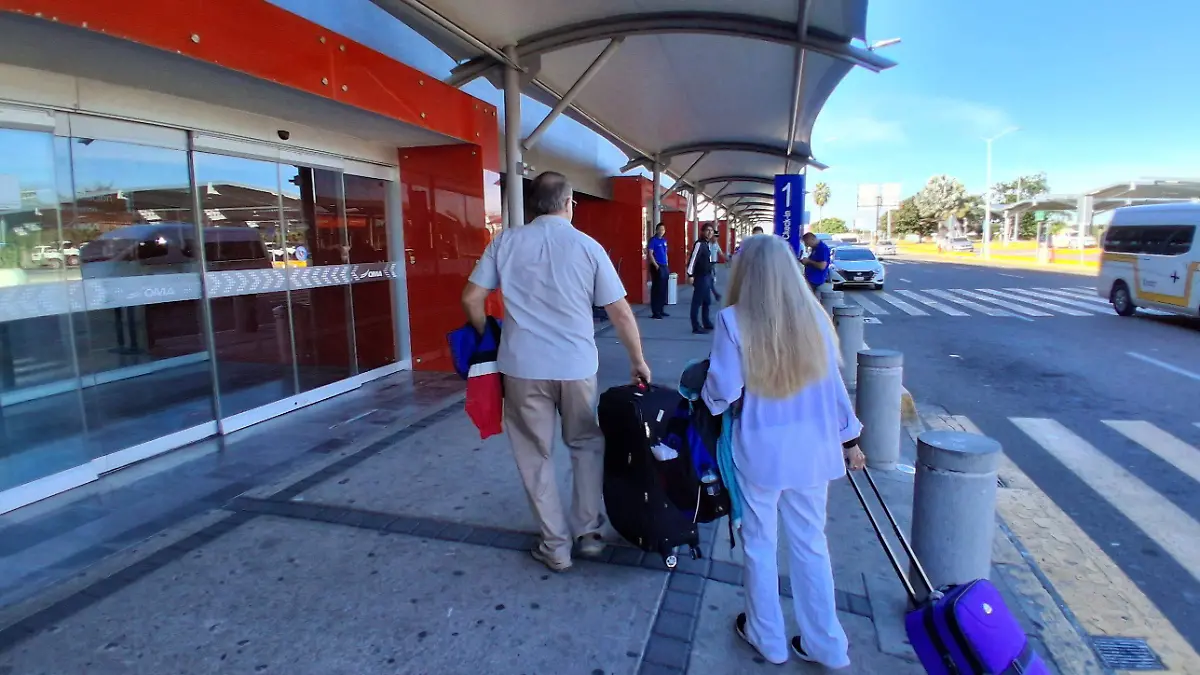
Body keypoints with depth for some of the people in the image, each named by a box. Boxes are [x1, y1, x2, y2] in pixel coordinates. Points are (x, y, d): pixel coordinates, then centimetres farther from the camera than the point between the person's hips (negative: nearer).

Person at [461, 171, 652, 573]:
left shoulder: (505, 242, 2)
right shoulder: (588, 247, -1)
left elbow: (471, 299, 2)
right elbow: (621, 313, -1)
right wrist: (638, 361, 11)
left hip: (522, 366, 0)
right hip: (576, 366, 0)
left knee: (535, 455, 12)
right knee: (587, 446, 20)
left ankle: (555, 546, 20)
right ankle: (589, 533, 26)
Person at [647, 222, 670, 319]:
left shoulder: (664, 240, 14)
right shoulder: (653, 240, -8)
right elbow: (650, 254, -13)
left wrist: (666, 266, 15)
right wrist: (656, 266, -19)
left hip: (664, 267, 8)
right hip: (657, 267, -8)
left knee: (663, 289, 11)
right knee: (656, 289, -7)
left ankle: (661, 310, 20)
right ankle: (655, 312, -5)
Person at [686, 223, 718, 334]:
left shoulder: (708, 244, 12)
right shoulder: (699, 243, -15)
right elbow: (692, 259, -20)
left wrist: (711, 275, 18)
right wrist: (690, 275, -24)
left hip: (707, 276, 10)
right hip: (700, 277, -10)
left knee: (707, 301, 17)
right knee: (697, 301, -4)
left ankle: (707, 323, 29)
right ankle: (696, 327, 0)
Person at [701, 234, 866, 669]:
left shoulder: (733, 321, -14)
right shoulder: (814, 317, -3)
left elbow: (723, 392, -14)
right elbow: (832, 386, 3)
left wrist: (705, 394, 9)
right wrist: (849, 437, 15)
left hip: (759, 452, -3)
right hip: (812, 449, 4)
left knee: (760, 544, 15)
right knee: (811, 544, 18)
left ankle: (768, 638, 32)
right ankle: (825, 645, 31)